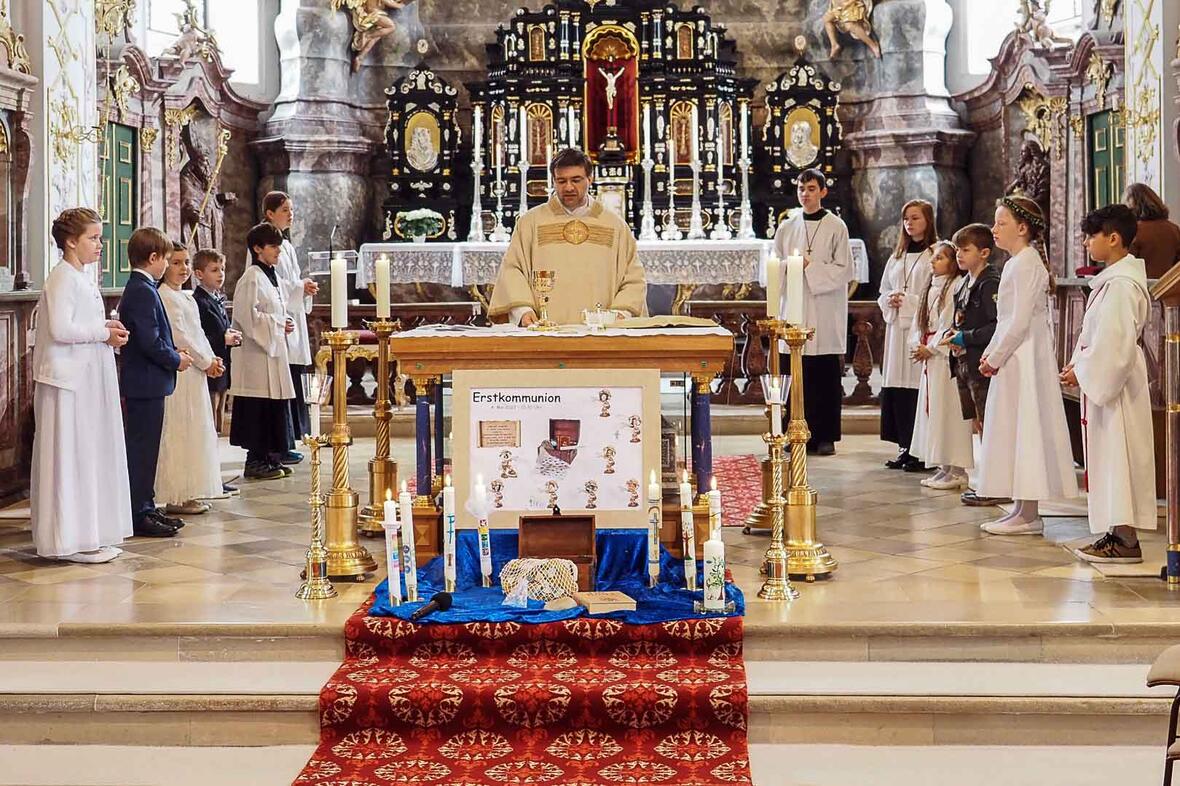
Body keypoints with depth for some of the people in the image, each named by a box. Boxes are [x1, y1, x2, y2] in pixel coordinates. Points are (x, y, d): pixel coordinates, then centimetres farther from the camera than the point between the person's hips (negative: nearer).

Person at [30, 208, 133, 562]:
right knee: (70, 457, -4)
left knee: (93, 454, 12)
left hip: (90, 379, 10)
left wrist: (106, 328, 2)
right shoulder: (62, 278, -13)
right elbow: (61, 329, -23)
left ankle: (90, 535, 19)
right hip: (69, 380, -10)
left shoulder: (83, 277, 15)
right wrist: (103, 332, -14)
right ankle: (70, 540, 2)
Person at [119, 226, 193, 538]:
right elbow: (150, 341, -23)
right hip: (146, 383, -11)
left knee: (144, 449, 15)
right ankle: (138, 515, 0)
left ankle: (145, 508, 22)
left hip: (141, 383, 11)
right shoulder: (143, 291, -18)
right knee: (142, 448, -5)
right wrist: (176, 359, -10)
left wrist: (173, 353, 10)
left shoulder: (137, 288, 14)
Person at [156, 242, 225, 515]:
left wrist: (212, 360, 4)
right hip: (179, 372, -10)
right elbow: (179, 337, -18)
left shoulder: (187, 297, 17)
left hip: (195, 373, 10)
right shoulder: (164, 296, -13)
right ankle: (177, 497, -2)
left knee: (196, 432, 12)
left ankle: (190, 492, 19)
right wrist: (206, 362, -11)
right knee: (179, 433, -6)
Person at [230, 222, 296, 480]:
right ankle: (255, 461, 0)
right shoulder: (251, 278, -13)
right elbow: (248, 316, -20)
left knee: (276, 408, 11)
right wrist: (278, 325, -14)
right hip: (257, 353, -9)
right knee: (259, 408, -6)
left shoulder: (272, 276, 16)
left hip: (274, 351, 9)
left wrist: (287, 323, 7)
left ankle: (271, 458, 17)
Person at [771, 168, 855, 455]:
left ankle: (826, 437, 5)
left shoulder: (836, 227, 1)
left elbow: (845, 270, -3)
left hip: (825, 313, -3)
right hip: (794, 310, 3)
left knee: (826, 377, -1)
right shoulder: (787, 227, 12)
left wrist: (812, 266, -13)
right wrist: (790, 267, -9)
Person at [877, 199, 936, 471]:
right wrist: (890, 300, 1)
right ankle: (905, 447, 11)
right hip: (897, 328, 7)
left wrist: (907, 301, -12)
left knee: (919, 385, -9)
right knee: (897, 387, 4)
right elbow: (883, 292, 22)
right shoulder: (897, 257, 19)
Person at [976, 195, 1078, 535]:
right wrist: (990, 353, 12)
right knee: (1015, 431, 11)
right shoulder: (1015, 263, 16)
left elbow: (1020, 321, -20)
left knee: (1025, 430, -7)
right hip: (1013, 357, 10)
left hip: (1024, 358, -10)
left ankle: (1029, 515, -3)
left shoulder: (1026, 264, -15)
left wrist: (994, 358, -14)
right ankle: (1023, 510, 16)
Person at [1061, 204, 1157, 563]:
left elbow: (1115, 342, -23)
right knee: (1108, 456, 12)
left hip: (1115, 382, -10)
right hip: (1103, 379, 10)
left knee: (1118, 456, -6)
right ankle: (1116, 532, 18)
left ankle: (1126, 539, -2)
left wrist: (1082, 372, -16)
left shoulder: (1121, 284, -18)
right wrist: (1079, 366, 10)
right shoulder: (1112, 279, 14)